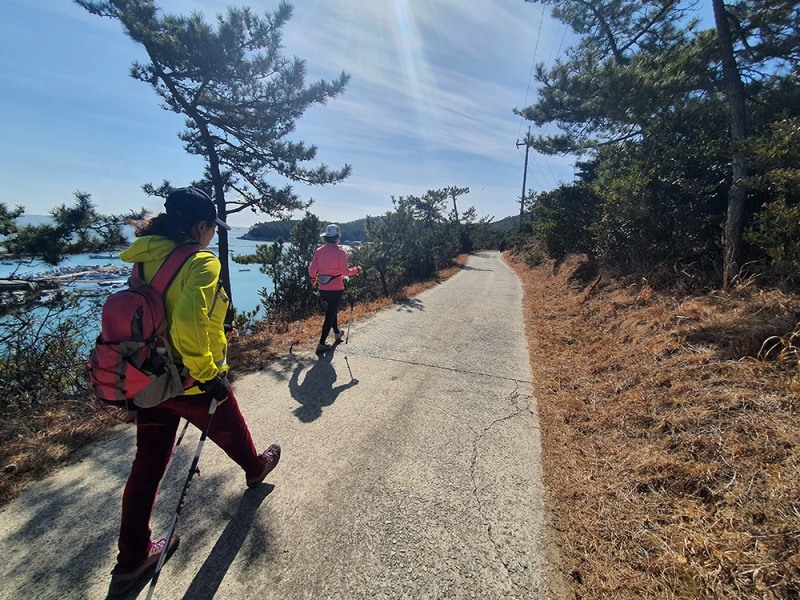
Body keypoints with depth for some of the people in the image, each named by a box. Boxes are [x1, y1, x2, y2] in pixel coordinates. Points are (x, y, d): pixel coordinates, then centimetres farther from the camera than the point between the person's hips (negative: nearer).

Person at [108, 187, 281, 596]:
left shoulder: (147, 260, 2)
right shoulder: (202, 262, -21)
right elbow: (188, 320, -34)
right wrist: (207, 373, -25)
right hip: (191, 382, -6)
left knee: (147, 464, 17)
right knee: (230, 432, 23)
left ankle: (132, 558, 31)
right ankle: (255, 467, 53)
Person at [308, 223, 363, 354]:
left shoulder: (319, 251, -1)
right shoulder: (340, 252, -15)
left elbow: (312, 270, 2)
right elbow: (345, 272, -17)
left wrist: (313, 279, 22)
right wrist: (357, 270, 0)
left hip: (323, 288, 6)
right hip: (336, 289, -6)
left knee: (332, 310, 26)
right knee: (330, 315, 2)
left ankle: (337, 333, 44)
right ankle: (322, 344, 3)